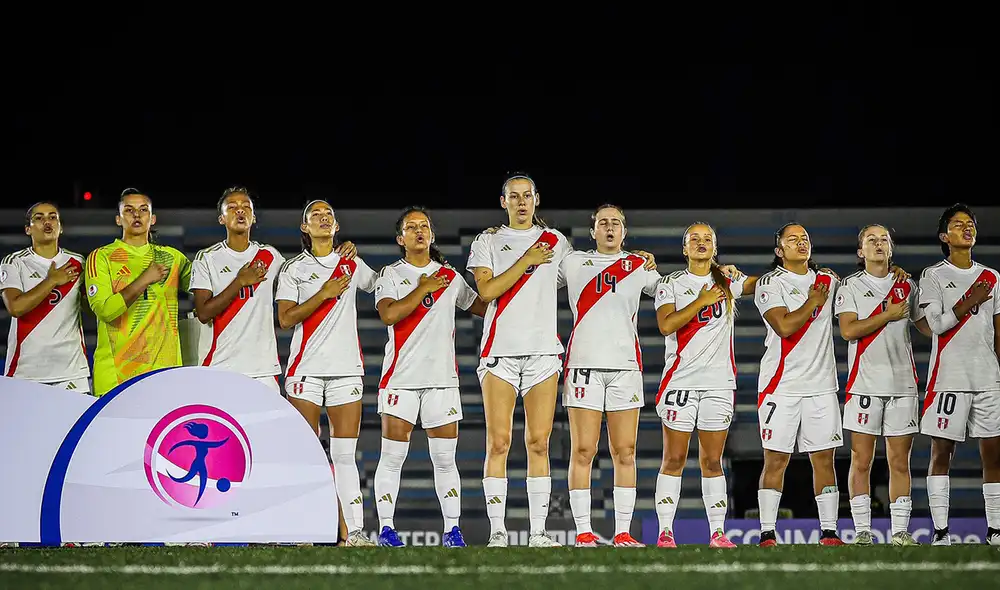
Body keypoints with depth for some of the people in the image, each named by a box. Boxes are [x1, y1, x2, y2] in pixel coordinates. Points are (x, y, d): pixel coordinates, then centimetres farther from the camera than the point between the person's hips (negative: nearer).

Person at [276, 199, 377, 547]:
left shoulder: (352, 265, 14)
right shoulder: (293, 269, 7)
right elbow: (285, 319, -4)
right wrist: (324, 294, -9)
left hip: (346, 368, 2)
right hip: (306, 368, -2)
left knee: (345, 455, -1)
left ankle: (355, 531, -5)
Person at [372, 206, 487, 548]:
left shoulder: (450, 277, 15)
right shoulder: (390, 275, 5)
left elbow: (483, 306, 21)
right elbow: (388, 314, -12)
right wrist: (422, 289, -11)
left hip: (442, 378, 3)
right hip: (401, 376, -2)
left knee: (445, 458, 1)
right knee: (392, 456, -5)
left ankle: (452, 529, 4)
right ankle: (386, 528, -1)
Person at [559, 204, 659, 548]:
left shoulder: (639, 267, 15)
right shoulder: (573, 263, 13)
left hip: (626, 364, 1)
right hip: (584, 363, -1)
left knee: (624, 453, -1)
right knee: (582, 451, -5)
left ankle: (623, 532, 2)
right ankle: (583, 532, -3)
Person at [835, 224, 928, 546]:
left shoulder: (907, 286, 14)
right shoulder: (850, 286, 4)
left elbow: (928, 326, 19)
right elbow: (849, 330, -9)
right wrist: (888, 315, -8)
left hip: (903, 383, 3)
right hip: (864, 384, -3)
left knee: (900, 462, 2)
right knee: (861, 461, -3)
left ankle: (900, 531, 5)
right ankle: (862, 531, 1)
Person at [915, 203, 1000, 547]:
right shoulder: (934, 277, 2)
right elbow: (936, 325, -9)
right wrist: (969, 302, -14)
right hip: (949, 376, -4)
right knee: (942, 452, -3)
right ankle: (940, 530, -1)